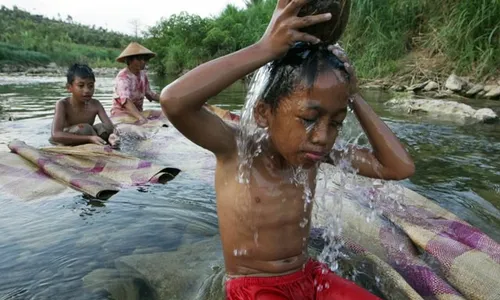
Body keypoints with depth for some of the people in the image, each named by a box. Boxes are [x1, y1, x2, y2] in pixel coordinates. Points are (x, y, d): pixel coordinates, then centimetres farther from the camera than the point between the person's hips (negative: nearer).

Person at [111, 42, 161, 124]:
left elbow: (149, 93, 18)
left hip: (137, 112, 7)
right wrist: (140, 117, -49)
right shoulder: (123, 77, -19)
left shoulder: (143, 74, 2)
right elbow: (125, 100, -34)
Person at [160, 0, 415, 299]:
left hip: (309, 276, 5)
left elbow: (400, 167, -7)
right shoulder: (235, 146, -20)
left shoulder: (314, 151, -7)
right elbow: (174, 100, -38)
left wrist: (354, 96, -12)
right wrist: (265, 48, -36)